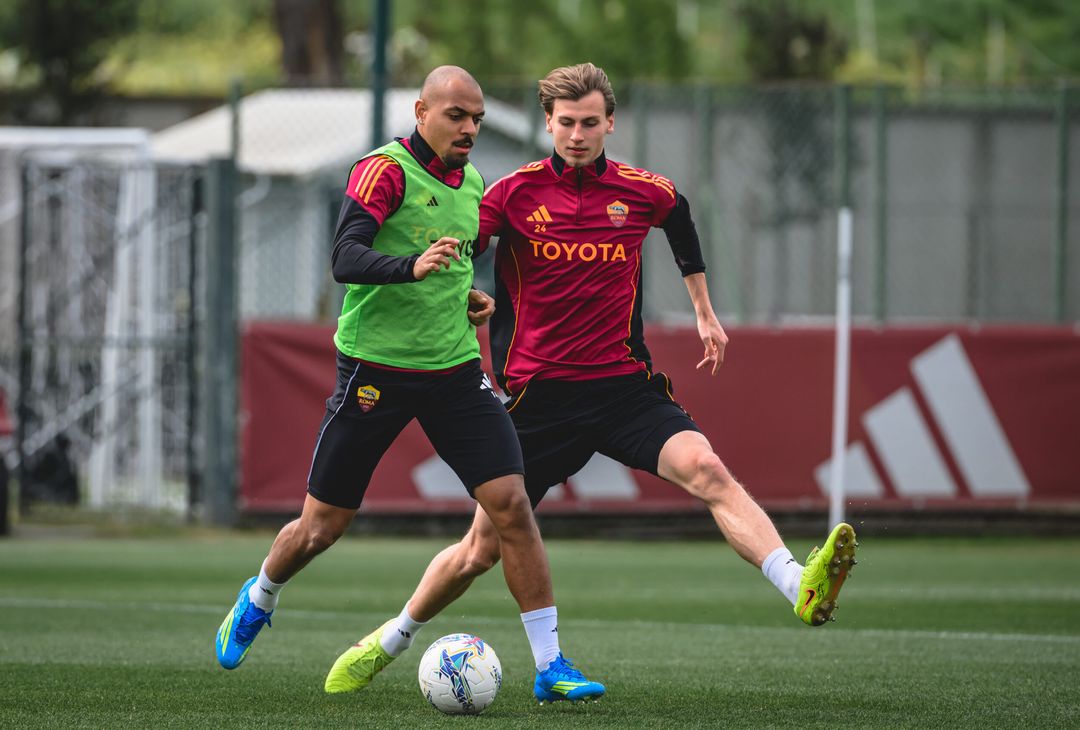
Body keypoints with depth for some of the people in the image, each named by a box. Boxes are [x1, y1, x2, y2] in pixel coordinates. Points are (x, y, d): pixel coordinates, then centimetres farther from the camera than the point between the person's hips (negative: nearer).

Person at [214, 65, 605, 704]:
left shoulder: (472, 185, 12)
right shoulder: (385, 170, -12)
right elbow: (346, 257, -25)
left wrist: (470, 297, 9)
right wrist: (413, 267, -41)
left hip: (454, 370, 5)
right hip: (375, 370, -5)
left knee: (512, 505, -11)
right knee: (322, 526, 5)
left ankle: (550, 664, -8)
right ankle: (259, 600, 38)